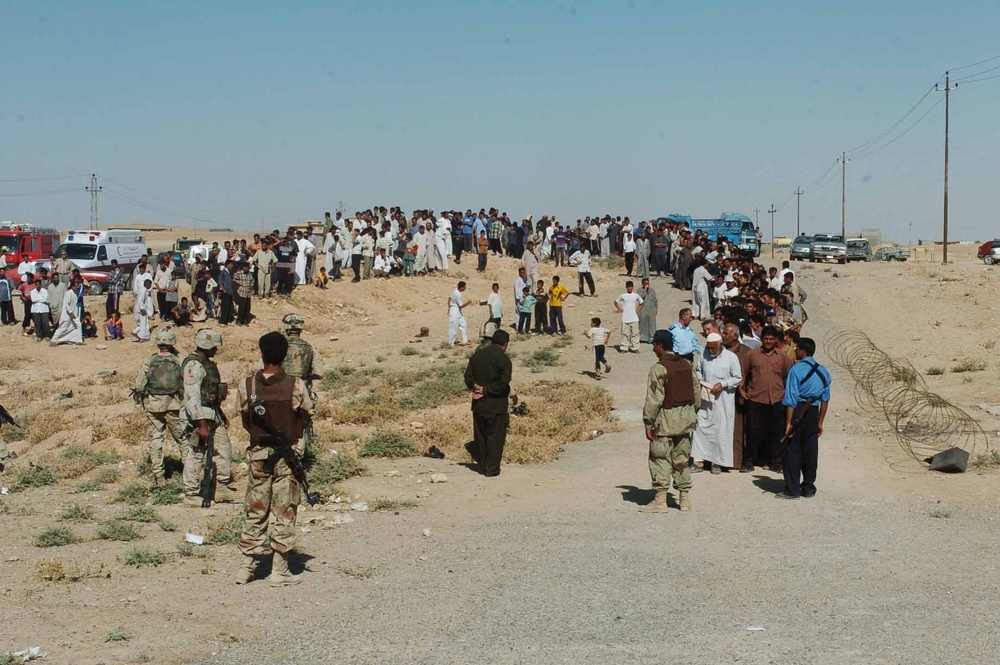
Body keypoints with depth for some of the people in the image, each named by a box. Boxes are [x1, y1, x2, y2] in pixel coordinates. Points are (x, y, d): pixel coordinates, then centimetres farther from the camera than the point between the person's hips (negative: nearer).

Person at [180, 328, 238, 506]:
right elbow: (192, 397, -24)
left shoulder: (207, 363, 14)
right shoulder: (193, 365, -18)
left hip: (213, 415, 10)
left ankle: (223, 488, 21)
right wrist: (201, 425, -26)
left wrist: (222, 415, 25)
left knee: (224, 449, 12)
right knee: (196, 455, -3)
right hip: (199, 417, -10)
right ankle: (190, 494, 4)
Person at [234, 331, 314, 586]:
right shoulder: (295, 386, -13)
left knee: (255, 511, 13)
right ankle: (279, 570, 7)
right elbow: (305, 418, -1)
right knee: (284, 512, 5)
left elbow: (245, 421, 3)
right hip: (288, 454, -2)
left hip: (257, 453, 2)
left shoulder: (246, 386, -7)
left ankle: (246, 567, 16)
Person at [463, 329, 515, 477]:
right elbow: (504, 383, -19)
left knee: (480, 435, 16)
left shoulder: (476, 355, 6)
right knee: (495, 437, 4)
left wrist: (476, 386, -6)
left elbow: (468, 377, 5)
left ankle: (482, 466, 22)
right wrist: (486, 390, -11)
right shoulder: (503, 359, -12)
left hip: (479, 404, 5)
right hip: (497, 404, -5)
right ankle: (492, 469, 6)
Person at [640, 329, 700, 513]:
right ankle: (684, 497, 19)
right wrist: (692, 413, 21)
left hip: (666, 420, -7)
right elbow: (697, 392, 12)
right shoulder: (687, 365, 7)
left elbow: (654, 400, -17)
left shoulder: (658, 368, -15)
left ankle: (660, 499, -2)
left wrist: (648, 424, -11)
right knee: (681, 458, 15)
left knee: (660, 459, -1)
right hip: (686, 418, 7)